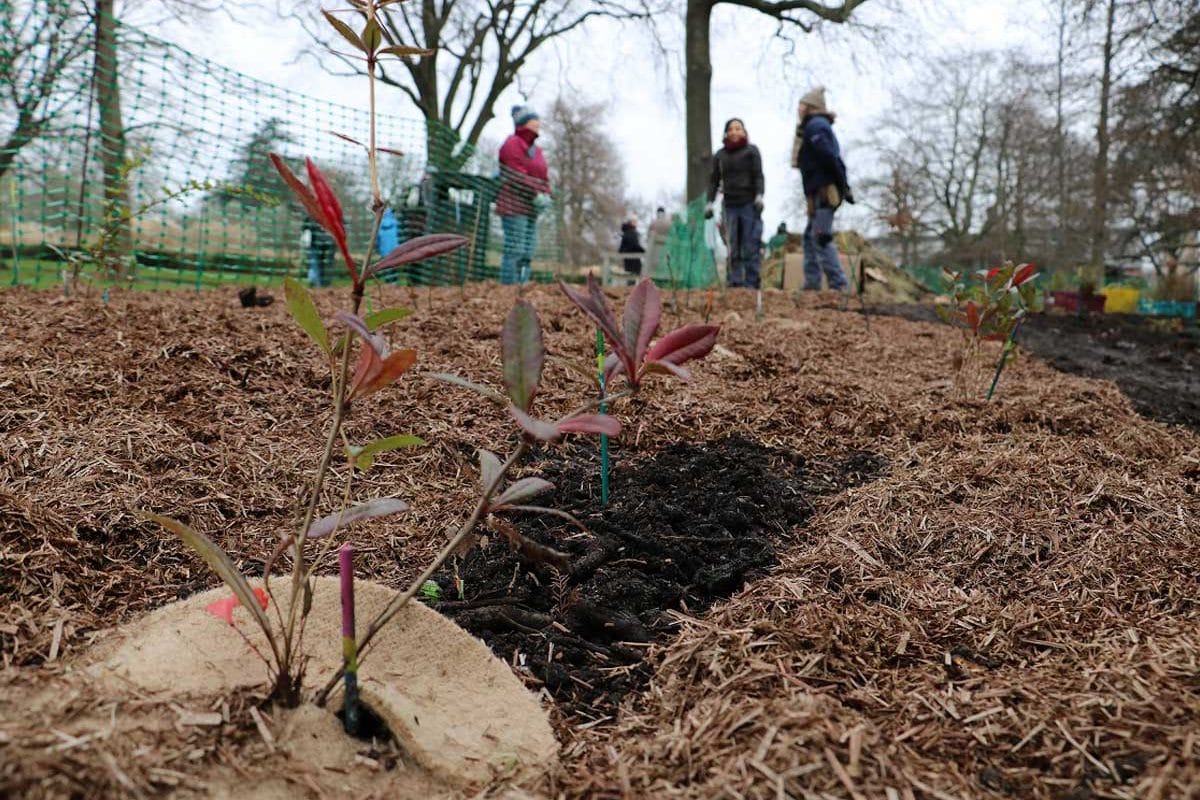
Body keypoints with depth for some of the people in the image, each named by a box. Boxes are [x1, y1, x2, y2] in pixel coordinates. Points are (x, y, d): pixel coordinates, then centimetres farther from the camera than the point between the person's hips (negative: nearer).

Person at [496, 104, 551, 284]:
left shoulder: (536, 150, 22)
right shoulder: (512, 144, -6)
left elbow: (544, 176, 17)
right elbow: (518, 176, -15)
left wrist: (546, 194, -2)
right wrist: (536, 195, -19)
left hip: (531, 209, 9)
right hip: (514, 206, -9)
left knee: (527, 255, 8)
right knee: (514, 251, -12)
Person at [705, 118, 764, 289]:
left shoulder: (751, 150, 7)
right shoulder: (719, 155, 15)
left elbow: (758, 175, 0)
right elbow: (714, 180, 15)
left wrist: (759, 195, -14)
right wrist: (710, 202, 4)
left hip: (749, 204, -3)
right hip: (730, 206, 3)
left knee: (751, 246, -7)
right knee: (733, 247, -1)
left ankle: (751, 283, -6)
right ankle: (735, 282, 0)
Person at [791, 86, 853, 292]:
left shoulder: (815, 126, -10)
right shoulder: (817, 125, 22)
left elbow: (829, 157, -19)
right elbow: (832, 158, 19)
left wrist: (842, 185, -17)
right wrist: (843, 185, 14)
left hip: (825, 190, -11)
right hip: (821, 192, 11)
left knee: (821, 238, -12)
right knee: (810, 237, 13)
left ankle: (838, 285, -14)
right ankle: (811, 283, 13)